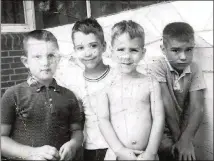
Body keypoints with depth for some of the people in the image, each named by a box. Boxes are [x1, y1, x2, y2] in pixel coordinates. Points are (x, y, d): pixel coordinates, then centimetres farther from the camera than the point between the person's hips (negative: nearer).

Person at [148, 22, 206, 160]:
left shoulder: (195, 70, -5)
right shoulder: (158, 68, -15)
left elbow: (197, 107, -11)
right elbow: (167, 105, -18)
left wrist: (186, 139, -21)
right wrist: (177, 137, -16)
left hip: (183, 126, 3)